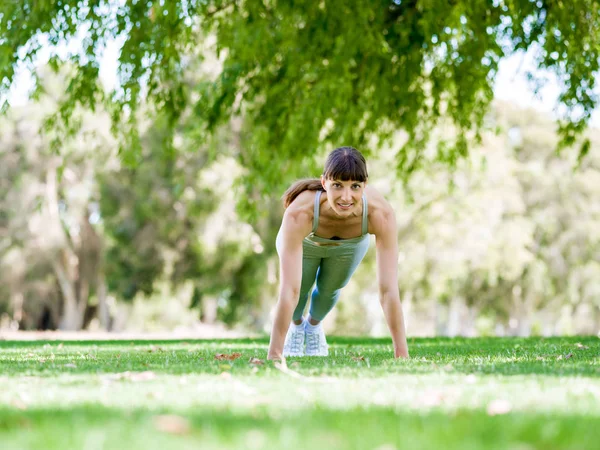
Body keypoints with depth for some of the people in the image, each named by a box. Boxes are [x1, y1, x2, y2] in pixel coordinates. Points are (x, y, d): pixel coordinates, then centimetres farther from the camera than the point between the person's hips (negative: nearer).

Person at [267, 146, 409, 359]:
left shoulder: (381, 213, -43)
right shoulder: (299, 213, -47)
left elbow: (389, 290, -41)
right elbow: (289, 291, -47)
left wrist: (402, 354, -42)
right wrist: (274, 354, -47)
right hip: (305, 241, -1)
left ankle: (314, 324, 41)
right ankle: (296, 325, 32)